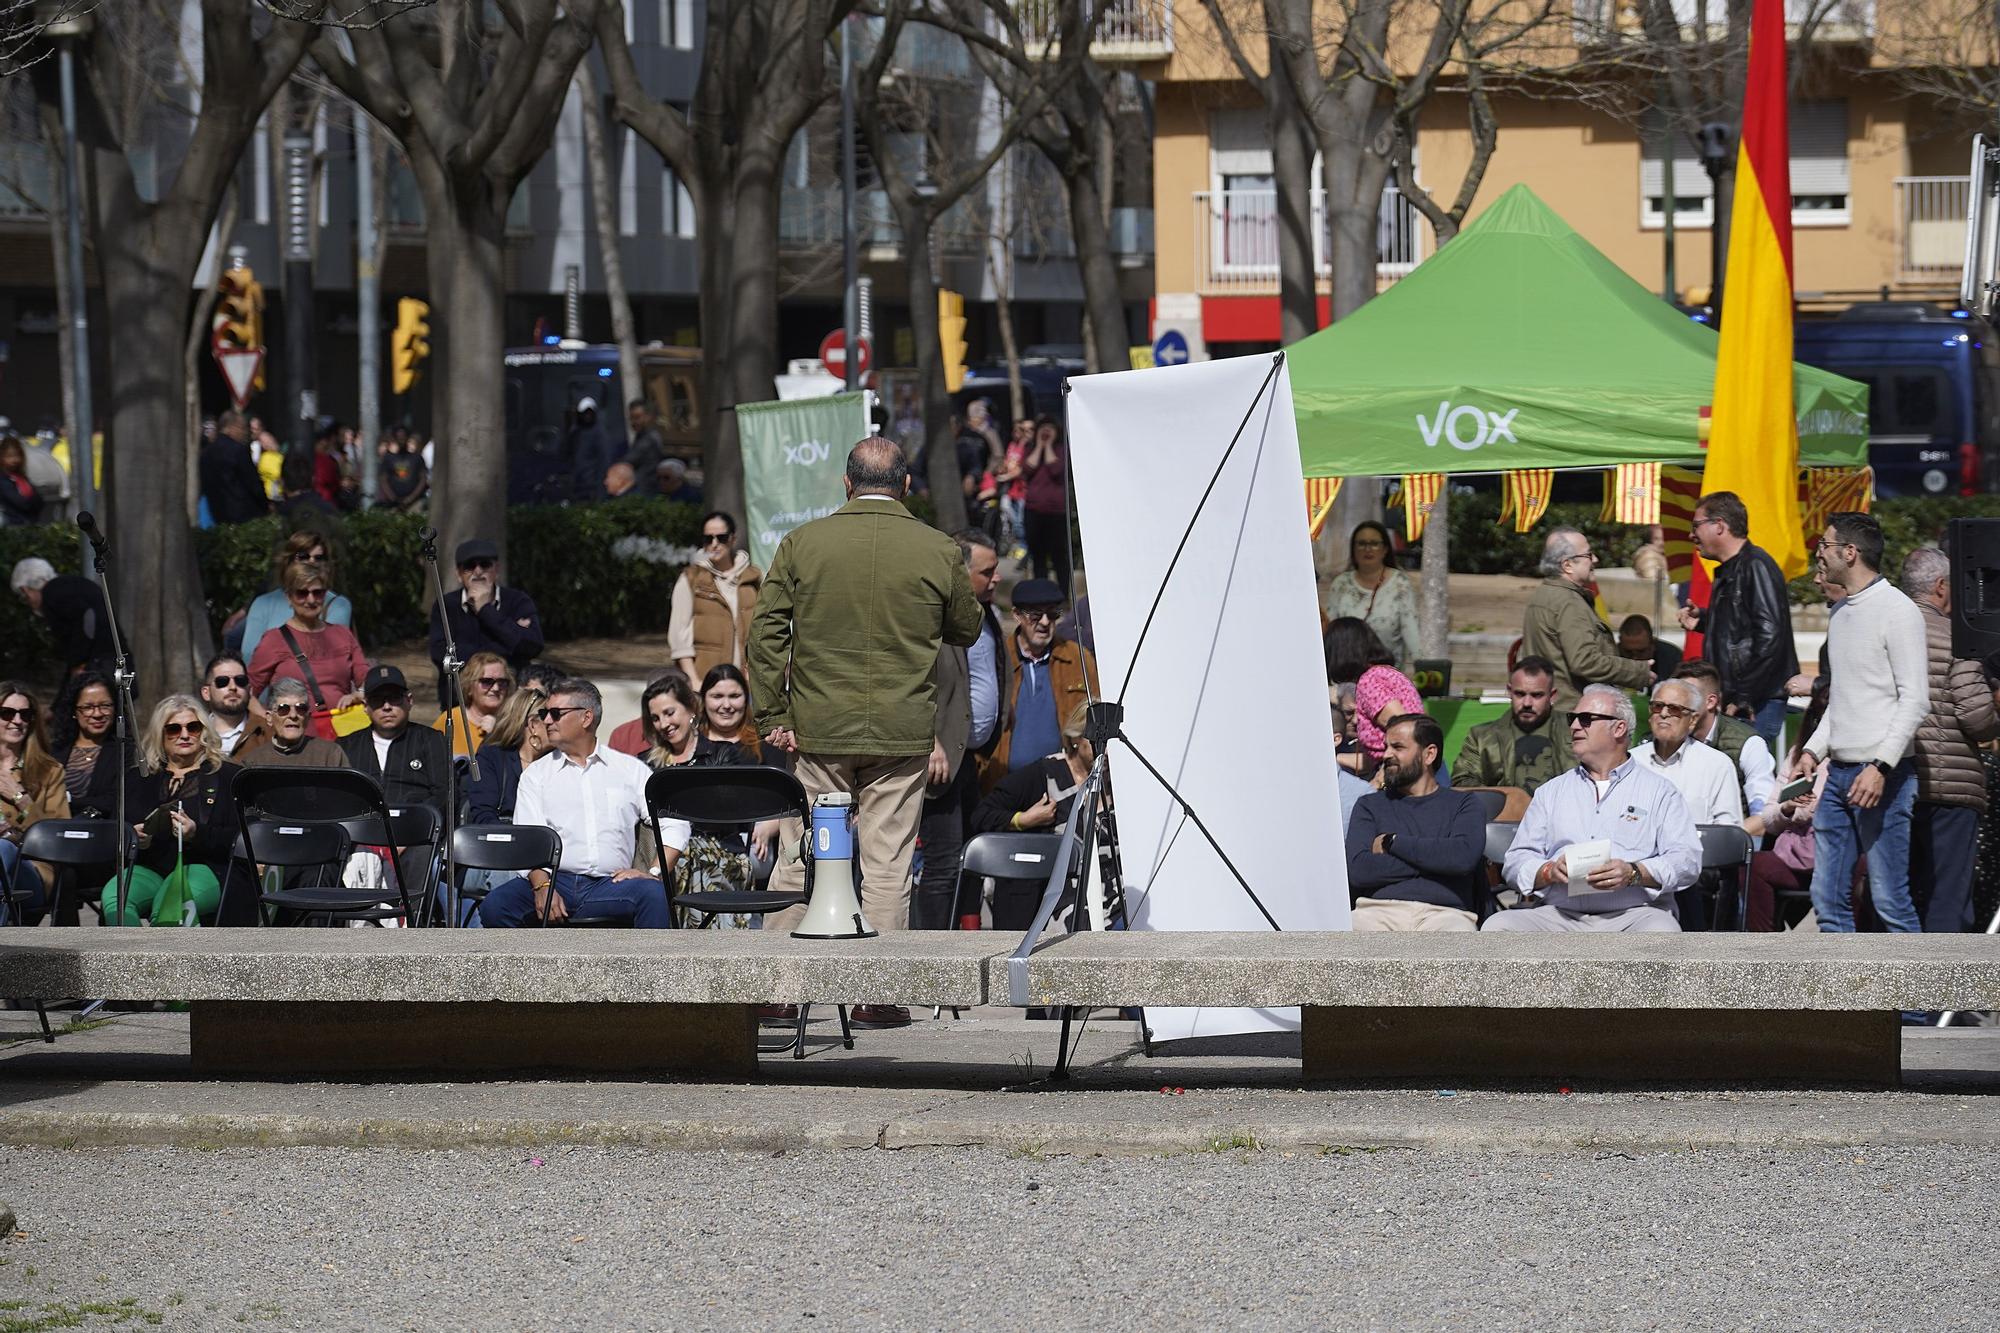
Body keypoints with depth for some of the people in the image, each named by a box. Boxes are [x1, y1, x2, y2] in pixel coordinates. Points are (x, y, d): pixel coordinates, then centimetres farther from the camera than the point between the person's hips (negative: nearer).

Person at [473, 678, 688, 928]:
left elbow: (674, 825, 12)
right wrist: (542, 886, -17)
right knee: (493, 906, -28)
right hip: (554, 879, 1)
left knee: (654, 895, -33)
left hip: (610, 884, -1)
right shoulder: (535, 774, 16)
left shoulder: (630, 770, 16)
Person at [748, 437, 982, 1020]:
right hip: (903, 732, -1)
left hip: (819, 730, 1)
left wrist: (774, 714, 3)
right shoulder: (938, 551, -2)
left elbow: (767, 632, -1)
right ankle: (879, 992, 2)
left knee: (801, 855, 8)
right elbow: (966, 630, 12)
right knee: (887, 859, 3)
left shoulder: (801, 544, -1)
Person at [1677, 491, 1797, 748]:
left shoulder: (1756, 566, -12)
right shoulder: (1729, 571, 20)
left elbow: (1769, 636, -20)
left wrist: (1745, 697, -19)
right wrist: (1702, 621, 16)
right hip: (1731, 700, 10)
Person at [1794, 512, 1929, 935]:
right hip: (1839, 773, 9)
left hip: (1883, 776, -9)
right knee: (1828, 897, 6)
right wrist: (1814, 750, 12)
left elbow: (1915, 699, -14)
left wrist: (1880, 767, -20)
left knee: (1890, 898, -10)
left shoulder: (1897, 610, -9)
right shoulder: (1841, 613, 17)